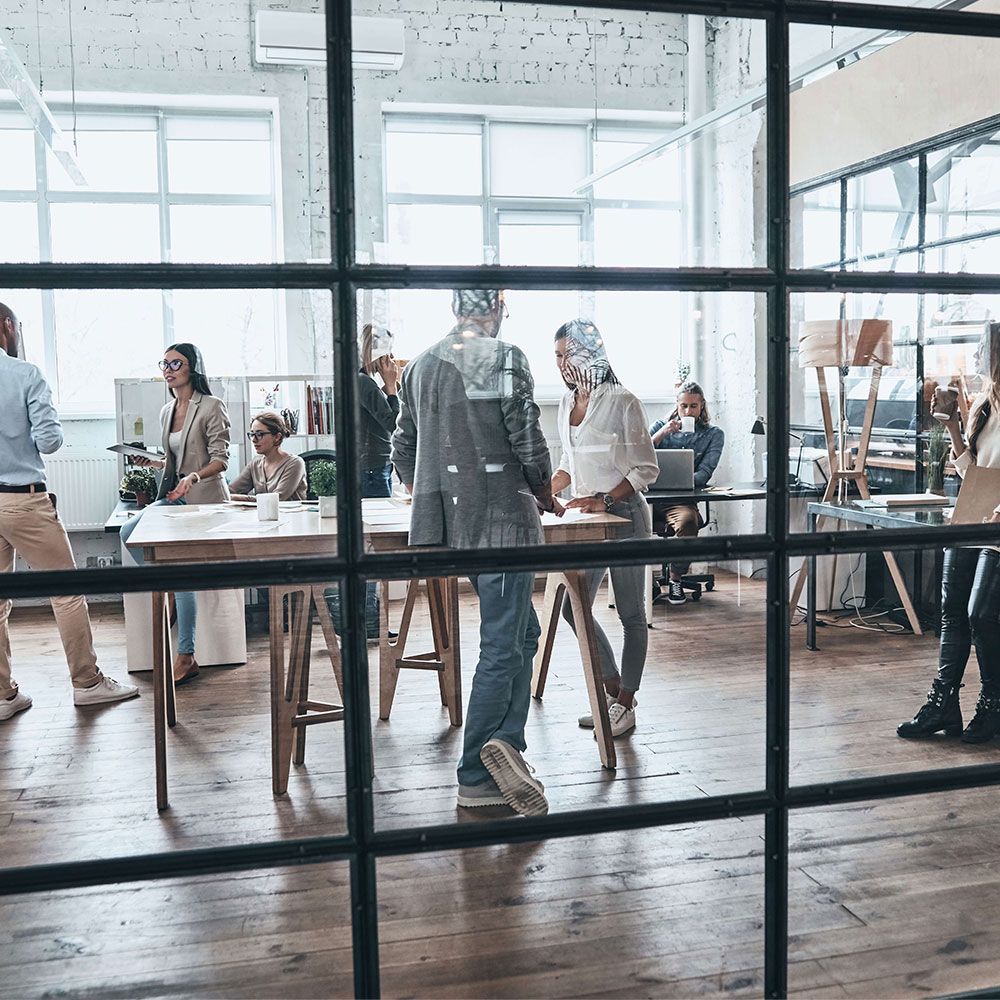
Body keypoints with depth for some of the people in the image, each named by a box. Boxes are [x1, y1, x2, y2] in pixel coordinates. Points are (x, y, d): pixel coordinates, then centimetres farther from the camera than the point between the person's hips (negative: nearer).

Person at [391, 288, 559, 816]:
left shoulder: (420, 365, 12)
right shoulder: (504, 358, -9)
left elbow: (402, 448, 16)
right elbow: (528, 441, -12)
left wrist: (428, 496, 31)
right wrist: (545, 496, 5)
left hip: (453, 523, 7)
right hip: (503, 520, -7)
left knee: (522, 633, 18)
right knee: (502, 647, -1)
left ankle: (506, 748, 17)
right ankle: (476, 778, 1)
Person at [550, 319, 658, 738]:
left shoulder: (621, 402, -12)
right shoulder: (567, 403, 10)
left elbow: (646, 469, -12)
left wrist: (604, 500, -22)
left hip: (623, 515, -7)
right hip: (587, 518, 8)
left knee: (630, 613, 3)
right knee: (573, 607, 6)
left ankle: (626, 704, 13)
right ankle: (613, 690, 22)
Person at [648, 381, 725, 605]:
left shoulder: (713, 435, 13)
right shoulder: (659, 426, 19)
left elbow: (704, 474, -1)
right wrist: (662, 433, -3)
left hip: (683, 500, -1)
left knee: (688, 520, -38)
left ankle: (675, 578, -13)